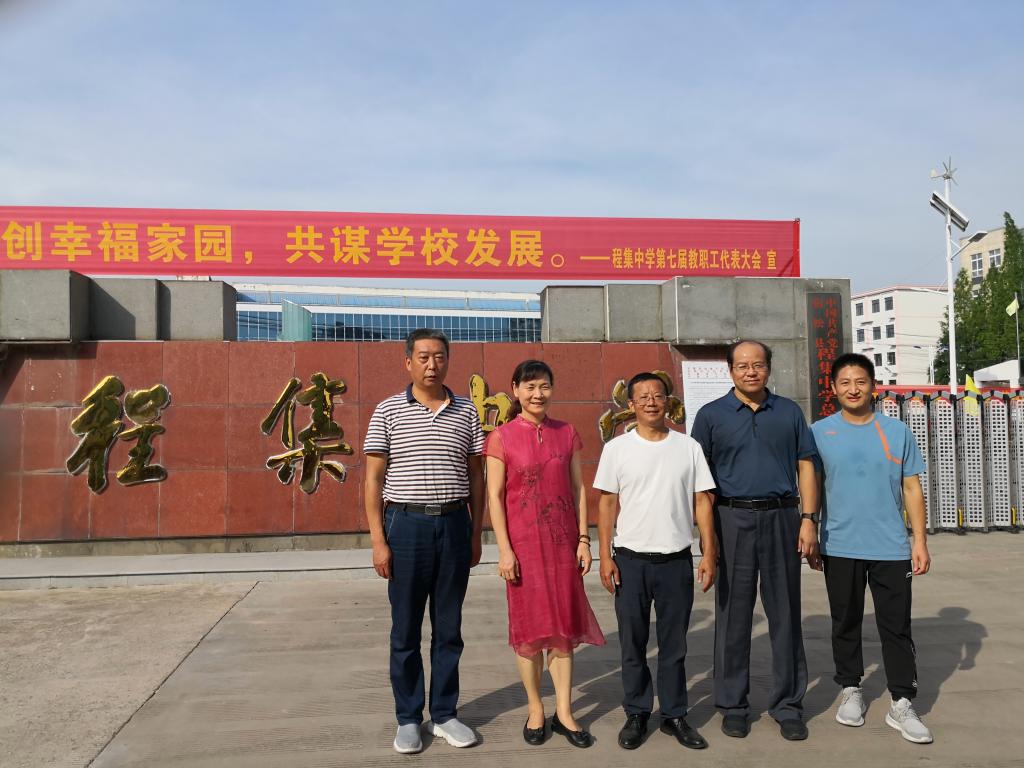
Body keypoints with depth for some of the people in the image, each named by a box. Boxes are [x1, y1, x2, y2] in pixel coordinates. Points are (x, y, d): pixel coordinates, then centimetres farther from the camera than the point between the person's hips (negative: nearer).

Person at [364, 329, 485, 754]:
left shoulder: (466, 412, 6)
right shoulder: (388, 411, 0)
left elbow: (476, 477, 10)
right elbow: (373, 479, -1)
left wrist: (476, 534, 8)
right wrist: (378, 540, -6)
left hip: (454, 524, 2)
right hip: (406, 525, -2)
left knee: (448, 627, 10)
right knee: (406, 629, 8)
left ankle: (444, 714, 25)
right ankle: (408, 719, 22)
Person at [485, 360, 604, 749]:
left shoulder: (567, 433, 5)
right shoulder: (501, 438, -4)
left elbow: (578, 489, 6)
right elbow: (494, 496, -5)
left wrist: (583, 539, 2)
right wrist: (504, 549, -10)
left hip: (563, 540, 3)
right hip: (523, 542, -2)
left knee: (564, 623, 7)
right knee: (528, 625, 7)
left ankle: (564, 713, 19)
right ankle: (535, 709, 22)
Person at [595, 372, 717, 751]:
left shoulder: (688, 447, 2)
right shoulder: (617, 448, -1)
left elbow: (702, 502, 4)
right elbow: (607, 503, 0)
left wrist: (709, 553, 0)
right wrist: (605, 556, -5)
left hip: (676, 560, 1)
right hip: (631, 559, -1)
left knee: (674, 644, 11)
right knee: (632, 643, 9)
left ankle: (674, 715, 26)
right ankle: (636, 714, 25)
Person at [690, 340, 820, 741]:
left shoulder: (789, 412, 10)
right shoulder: (711, 415, 4)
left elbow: (805, 467, 9)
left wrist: (808, 519, -1)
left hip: (782, 518, 2)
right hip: (732, 520, -1)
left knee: (784, 614, 7)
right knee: (733, 615, 5)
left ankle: (787, 704, 20)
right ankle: (733, 705, 18)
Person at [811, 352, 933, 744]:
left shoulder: (897, 431, 2)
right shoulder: (819, 432, -1)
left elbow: (911, 488, 5)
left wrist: (920, 541, 0)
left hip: (891, 547, 0)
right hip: (840, 547, 0)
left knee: (896, 626, 4)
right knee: (845, 623, 13)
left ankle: (902, 704, 15)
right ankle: (851, 690, 29)